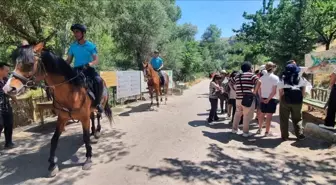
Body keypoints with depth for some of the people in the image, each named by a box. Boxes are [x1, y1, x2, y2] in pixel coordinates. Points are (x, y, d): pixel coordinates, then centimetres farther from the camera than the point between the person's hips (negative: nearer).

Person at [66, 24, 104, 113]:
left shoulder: (91, 46, -2)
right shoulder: (73, 46, 8)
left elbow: (96, 61, -10)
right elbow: (68, 61, 12)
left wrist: (89, 64, -30)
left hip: (89, 69, -4)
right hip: (76, 70, 4)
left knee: (99, 81, -32)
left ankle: (97, 103, -15)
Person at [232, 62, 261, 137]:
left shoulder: (237, 76, 13)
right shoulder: (251, 75, -5)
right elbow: (259, 82, -20)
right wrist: (255, 91, -11)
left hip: (238, 98, 6)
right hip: (248, 98, -6)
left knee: (238, 113, 21)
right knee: (247, 116, 3)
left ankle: (234, 128, 27)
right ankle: (245, 132, 9)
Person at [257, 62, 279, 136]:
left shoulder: (262, 77, 3)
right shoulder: (275, 78, -11)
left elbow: (259, 89, 1)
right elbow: (274, 91, -17)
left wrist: (261, 97, 2)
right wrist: (268, 99, -12)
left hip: (263, 98, 5)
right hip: (271, 99, -5)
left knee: (262, 114, 16)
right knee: (269, 115, 2)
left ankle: (259, 129, 27)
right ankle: (267, 132, 9)